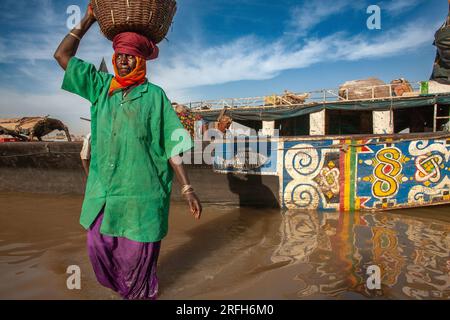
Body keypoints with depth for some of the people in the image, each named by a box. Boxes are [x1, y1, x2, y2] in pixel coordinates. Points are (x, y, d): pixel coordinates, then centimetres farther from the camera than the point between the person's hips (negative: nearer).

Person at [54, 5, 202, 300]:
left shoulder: (154, 95, -3)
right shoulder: (101, 86, 8)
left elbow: (172, 146, -5)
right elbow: (62, 55, 13)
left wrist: (188, 188, -9)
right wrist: (88, 20, 14)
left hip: (141, 190, -4)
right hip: (103, 189, 4)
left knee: (137, 253, 7)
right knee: (99, 247, 10)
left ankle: (141, 294, 38)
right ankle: (123, 288, 41)